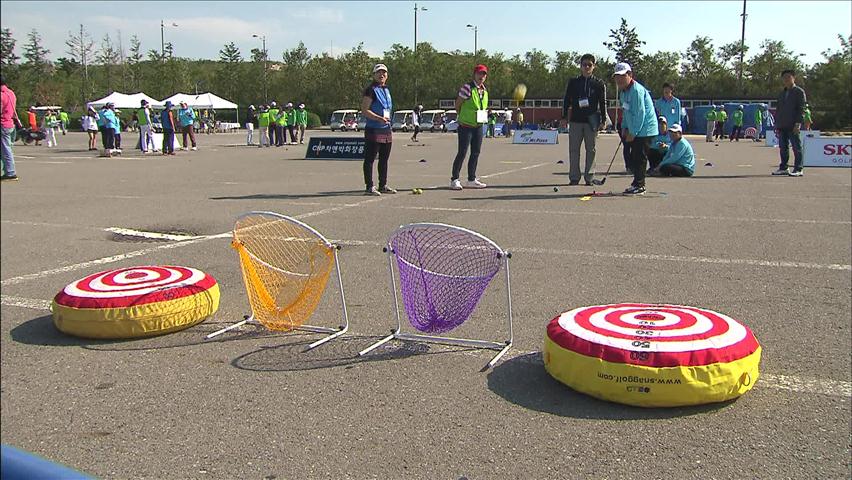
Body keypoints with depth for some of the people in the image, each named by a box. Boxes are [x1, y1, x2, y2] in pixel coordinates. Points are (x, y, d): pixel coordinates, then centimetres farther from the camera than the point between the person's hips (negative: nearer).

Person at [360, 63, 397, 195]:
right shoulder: (370, 90, -9)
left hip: (386, 130, 9)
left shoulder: (386, 90, 17)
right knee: (370, 159, -4)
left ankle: (383, 185, 21)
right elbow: (364, 110, -15)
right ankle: (369, 187, -3)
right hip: (373, 130, -8)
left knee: (384, 159, 13)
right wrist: (379, 118, -25)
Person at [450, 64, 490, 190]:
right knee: (462, 153, -7)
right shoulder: (467, 87, -13)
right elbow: (457, 105, -8)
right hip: (466, 126, -7)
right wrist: (464, 117, -3)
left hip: (479, 126, 7)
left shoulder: (485, 90, 10)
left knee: (476, 153, 10)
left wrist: (486, 112, 7)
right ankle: (454, 180, 1)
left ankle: (471, 180, 19)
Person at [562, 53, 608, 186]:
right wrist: (564, 117, 3)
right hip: (575, 120, 1)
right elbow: (566, 100, 10)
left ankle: (589, 177, 9)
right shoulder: (573, 82, 8)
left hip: (592, 121, -1)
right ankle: (574, 177, 6)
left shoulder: (599, 83, 5)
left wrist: (603, 121, -1)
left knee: (591, 150, 2)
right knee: (574, 149, 1)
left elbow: (603, 103, 6)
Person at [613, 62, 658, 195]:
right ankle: (637, 183, 21)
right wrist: (624, 128, 11)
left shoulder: (636, 90, -19)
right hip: (634, 130, 10)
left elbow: (639, 114, -22)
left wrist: (632, 133, -19)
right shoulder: (623, 92, 13)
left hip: (644, 130, -10)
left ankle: (639, 186, -5)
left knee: (639, 158, -9)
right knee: (633, 158, 13)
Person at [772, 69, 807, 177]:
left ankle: (798, 169, -2)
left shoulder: (799, 92, 0)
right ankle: (784, 168, 15)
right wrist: (776, 124, 15)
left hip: (793, 126, -7)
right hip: (782, 126, 7)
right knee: (783, 148, 8)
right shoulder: (782, 93, 20)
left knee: (796, 147, -4)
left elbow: (801, 109, -7)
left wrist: (798, 123, -16)